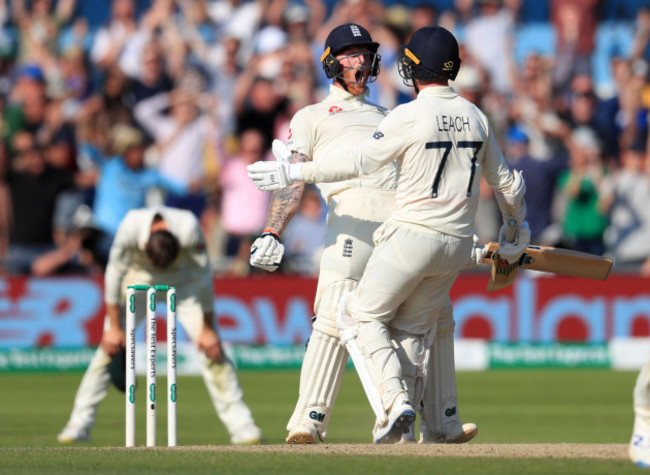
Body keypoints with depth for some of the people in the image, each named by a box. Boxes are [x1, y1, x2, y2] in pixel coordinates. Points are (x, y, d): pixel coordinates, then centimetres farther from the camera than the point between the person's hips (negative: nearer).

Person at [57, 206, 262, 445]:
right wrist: (114, 327, -16)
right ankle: (80, 422, -4)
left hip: (182, 281, 0)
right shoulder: (130, 228, -36)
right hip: (138, 278, 0)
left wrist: (208, 329, -16)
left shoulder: (190, 229, -36)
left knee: (211, 345, -12)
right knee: (110, 344, -11)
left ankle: (239, 422, -8)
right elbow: (114, 275, -21)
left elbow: (203, 279, -22)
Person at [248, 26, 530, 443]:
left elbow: (362, 161, -12)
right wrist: (517, 229, 34)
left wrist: (297, 172, -4)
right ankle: (408, 425, 6)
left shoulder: (410, 116, -11)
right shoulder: (475, 117, 9)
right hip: (457, 246, 6)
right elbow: (505, 181, 17)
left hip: (413, 235, -6)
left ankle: (394, 402, -12)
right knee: (413, 331, 15)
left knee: (361, 315, 5)